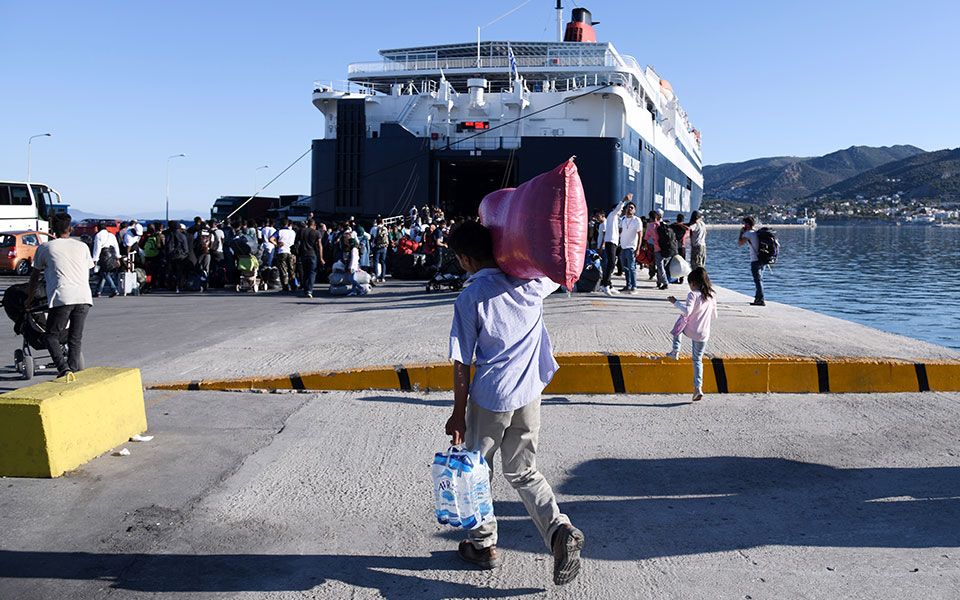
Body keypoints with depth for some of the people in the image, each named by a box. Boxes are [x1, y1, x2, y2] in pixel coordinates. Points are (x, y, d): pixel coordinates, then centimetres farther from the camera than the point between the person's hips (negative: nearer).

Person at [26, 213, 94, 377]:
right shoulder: (82, 246, 20)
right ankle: (73, 371, 6)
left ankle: (64, 369, -13)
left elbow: (35, 275, 26)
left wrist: (30, 298, 40)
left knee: (52, 337, 6)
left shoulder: (45, 248, 14)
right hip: (84, 297, 3)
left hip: (62, 297, -3)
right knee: (75, 338, 12)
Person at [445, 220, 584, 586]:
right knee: (523, 472, 17)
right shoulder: (529, 284, -3)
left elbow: (461, 363, -11)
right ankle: (559, 529, -3)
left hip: (489, 397, -5)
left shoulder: (469, 299, -14)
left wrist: (459, 413, -4)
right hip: (529, 394, 5)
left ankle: (484, 545, 28)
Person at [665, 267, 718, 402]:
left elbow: (687, 311, -26)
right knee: (698, 359, 15)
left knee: (680, 321, 31)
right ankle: (698, 387, 3)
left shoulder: (693, 295, -11)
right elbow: (714, 316, 14)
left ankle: (675, 351, 32)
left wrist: (675, 302, -14)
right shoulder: (712, 296, 7)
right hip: (704, 334, 4)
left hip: (690, 330, -4)